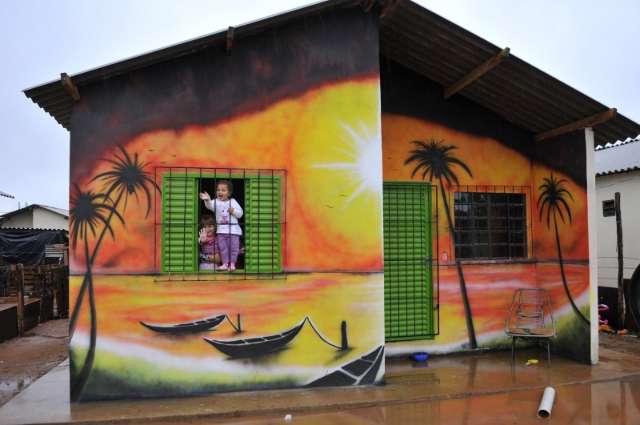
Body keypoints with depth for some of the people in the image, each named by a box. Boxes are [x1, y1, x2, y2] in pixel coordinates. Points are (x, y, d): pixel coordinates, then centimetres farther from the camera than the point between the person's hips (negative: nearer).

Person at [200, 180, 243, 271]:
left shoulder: (233, 202, 1)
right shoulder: (216, 202, 0)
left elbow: (240, 213, 2)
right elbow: (209, 206, -24)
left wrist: (233, 211, -17)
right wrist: (207, 200, -44)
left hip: (233, 228, -1)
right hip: (221, 229, 2)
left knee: (233, 247, 1)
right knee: (222, 247, 7)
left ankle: (232, 264, 11)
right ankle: (225, 263, 17)